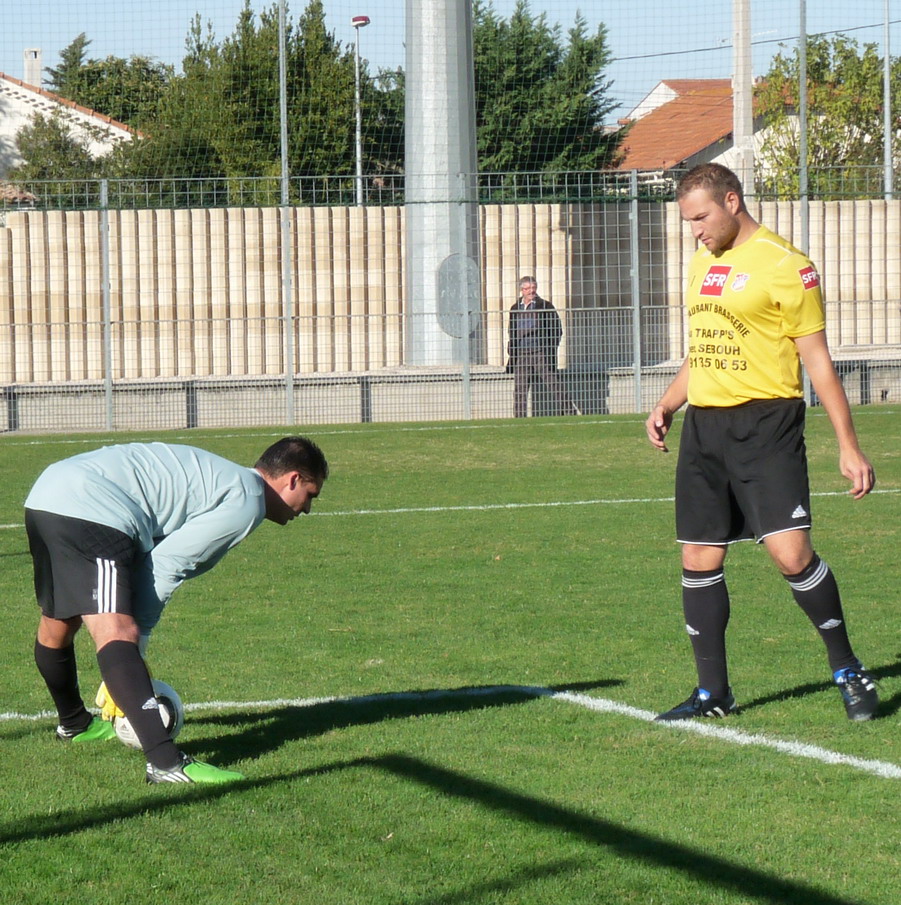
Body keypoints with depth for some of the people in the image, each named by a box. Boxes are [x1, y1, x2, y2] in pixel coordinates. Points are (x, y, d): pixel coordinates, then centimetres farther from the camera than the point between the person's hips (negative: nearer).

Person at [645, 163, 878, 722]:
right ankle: (712, 693, 15)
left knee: (790, 552, -15)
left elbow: (817, 360, -6)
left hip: (766, 422, -7)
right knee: (699, 561, 5)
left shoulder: (784, 266, -7)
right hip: (704, 426, 7)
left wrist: (848, 447, -8)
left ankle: (848, 671, 2)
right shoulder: (703, 264, 16)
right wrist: (668, 405, 11)